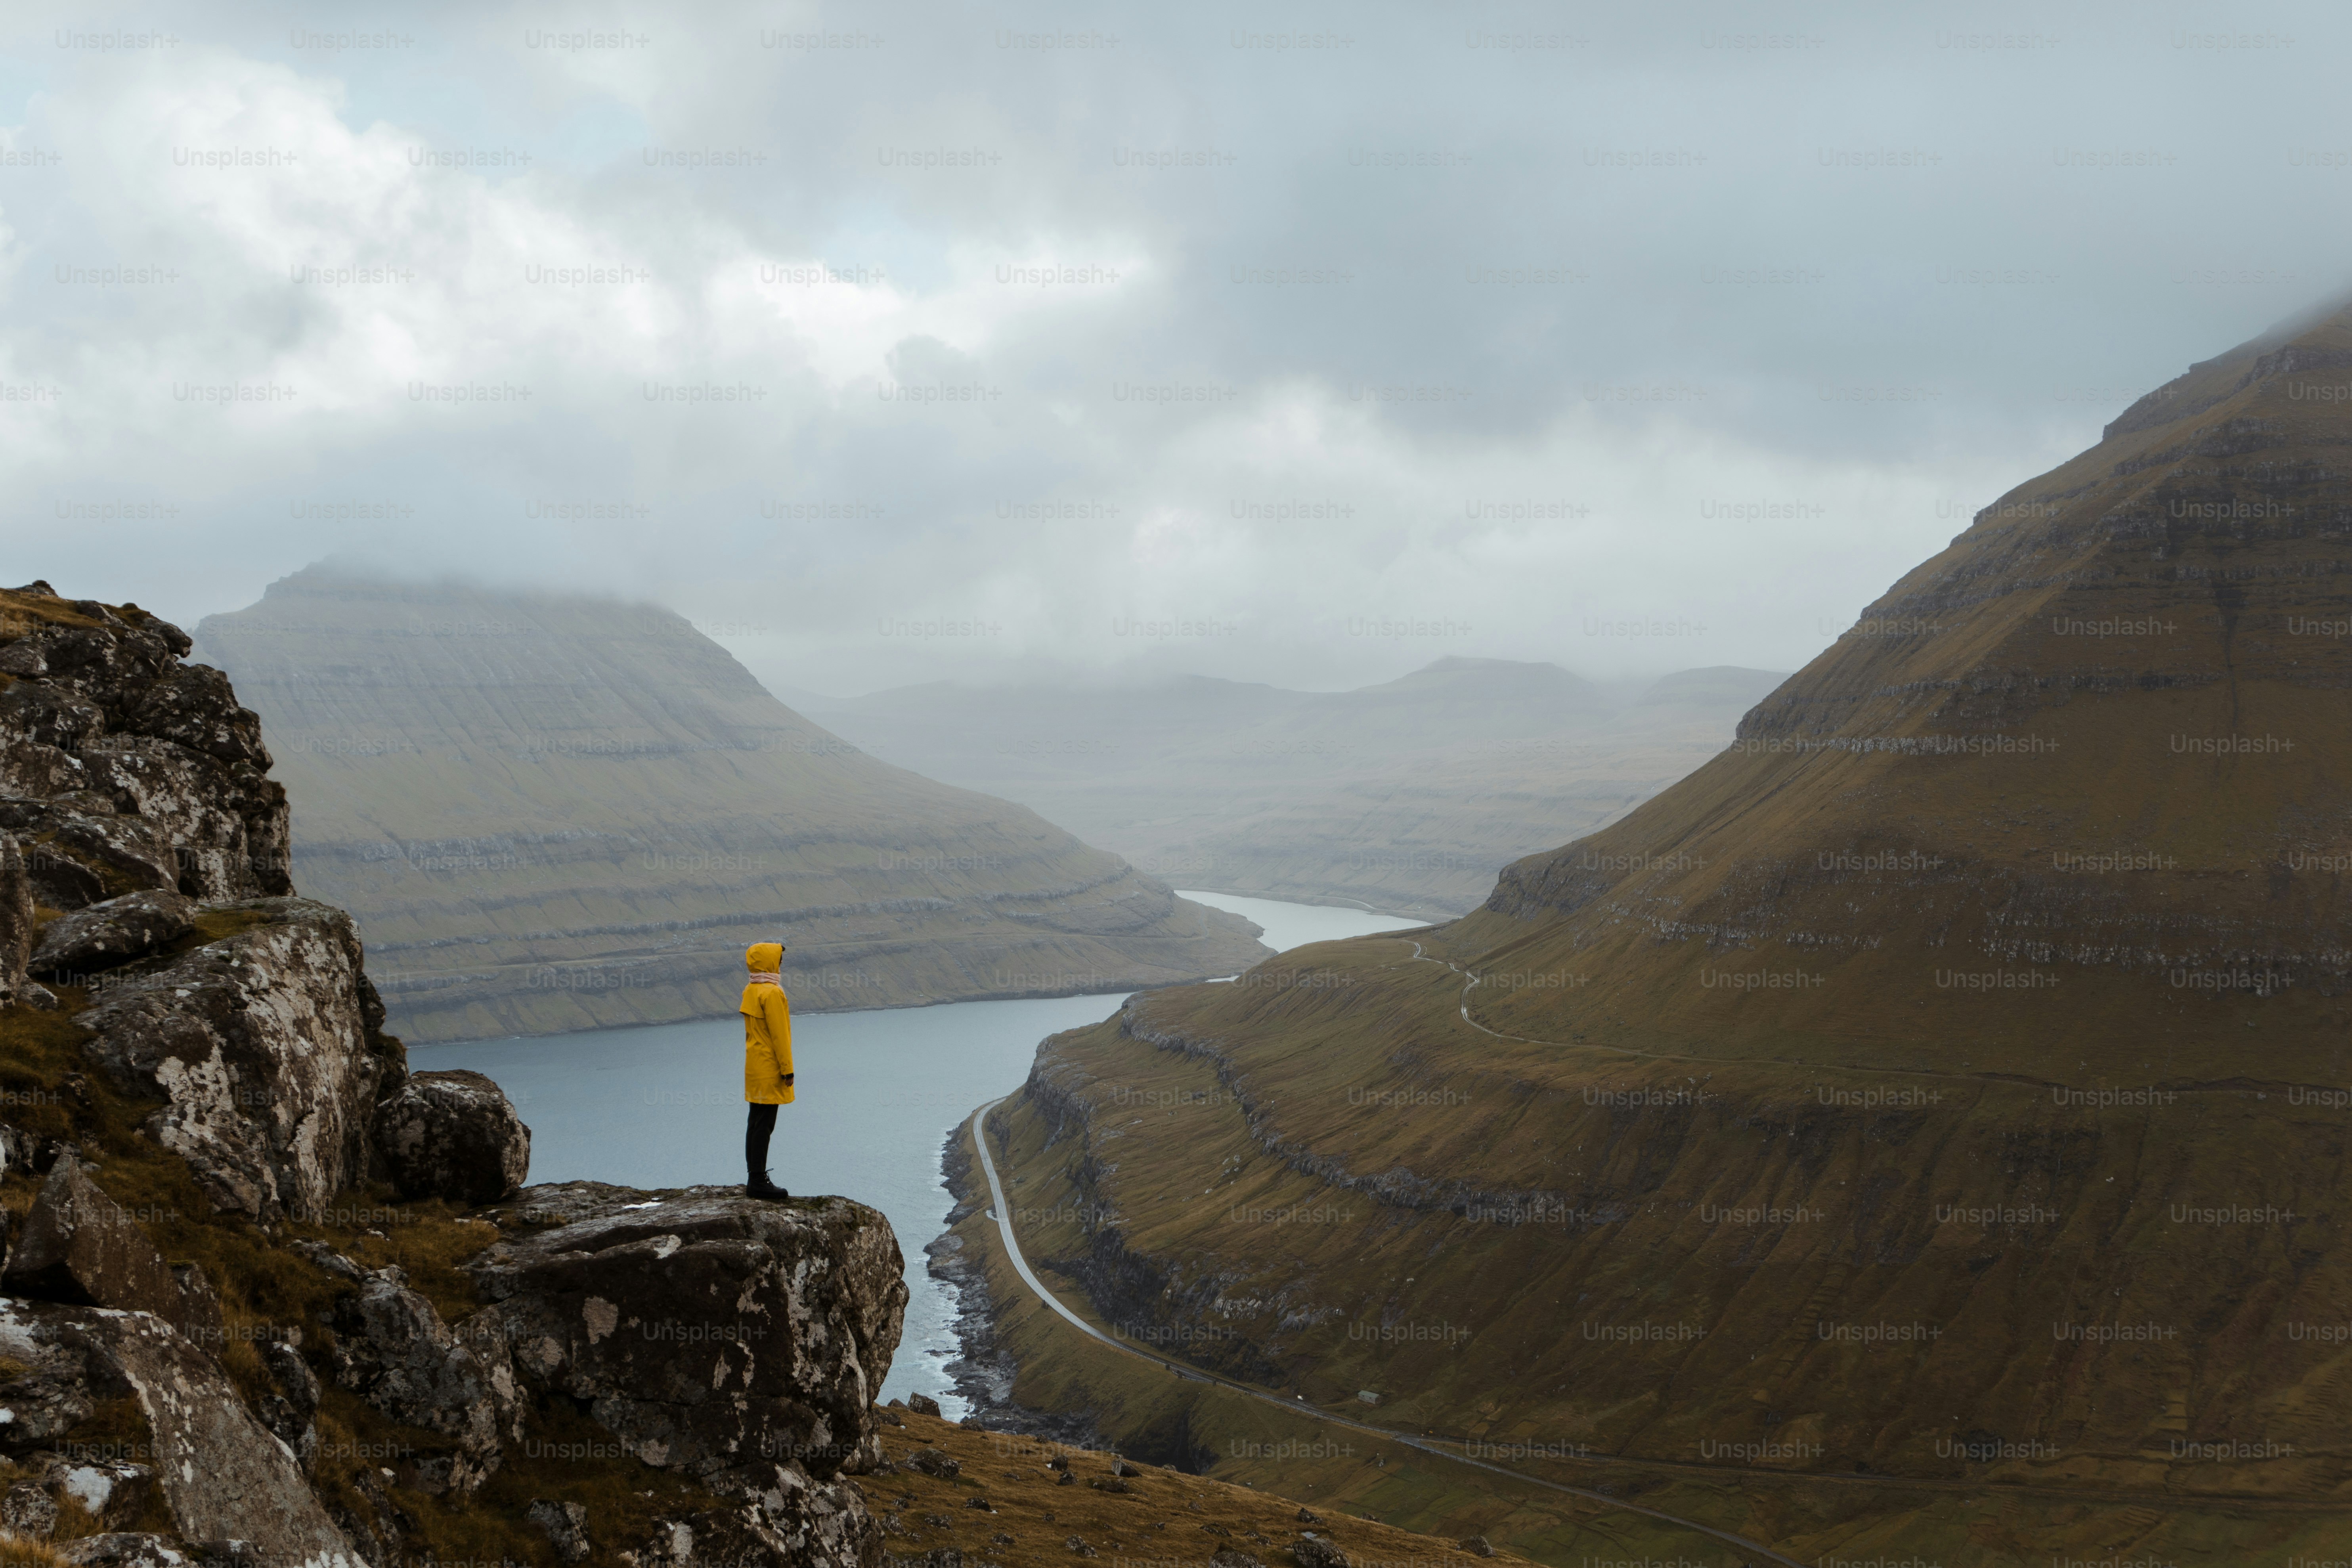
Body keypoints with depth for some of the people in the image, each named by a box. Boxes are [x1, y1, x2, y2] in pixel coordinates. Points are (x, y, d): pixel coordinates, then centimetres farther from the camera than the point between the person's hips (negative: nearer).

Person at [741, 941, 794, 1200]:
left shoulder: (751, 991, 12)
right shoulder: (771, 993, -17)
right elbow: (779, 1034, -18)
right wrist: (787, 1069, -14)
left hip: (754, 1068, 10)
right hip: (769, 1069, -10)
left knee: (756, 1123, 12)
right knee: (764, 1125, -8)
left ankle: (756, 1179, 17)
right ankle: (758, 1182, -7)